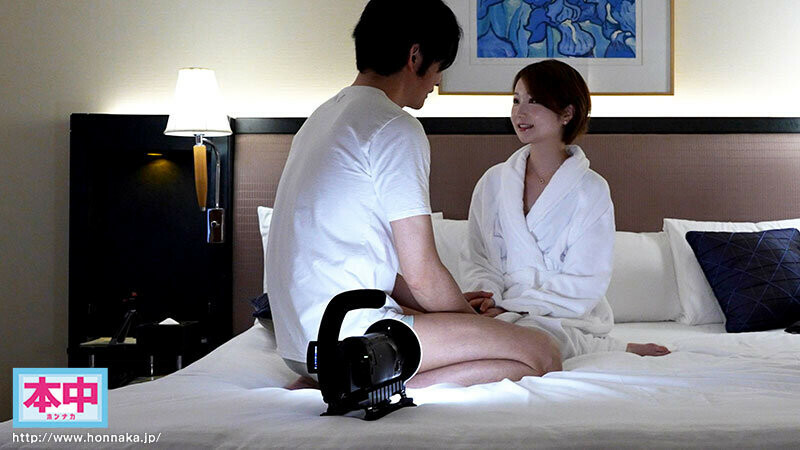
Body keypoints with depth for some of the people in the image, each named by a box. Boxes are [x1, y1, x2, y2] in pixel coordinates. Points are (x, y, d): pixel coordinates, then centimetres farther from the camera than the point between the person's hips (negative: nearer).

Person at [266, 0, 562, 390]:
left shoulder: (323, 116, 17)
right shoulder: (396, 127, -12)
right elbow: (422, 273, -13)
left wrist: (454, 305, 19)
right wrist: (473, 319, 8)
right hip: (350, 336, -10)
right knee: (542, 353, -7)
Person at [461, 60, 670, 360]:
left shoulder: (591, 190, -3)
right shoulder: (493, 181, 9)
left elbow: (585, 284, -7)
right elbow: (476, 258, 10)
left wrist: (509, 307, -16)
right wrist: (489, 297, -13)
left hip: (569, 319, -5)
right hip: (505, 310, 5)